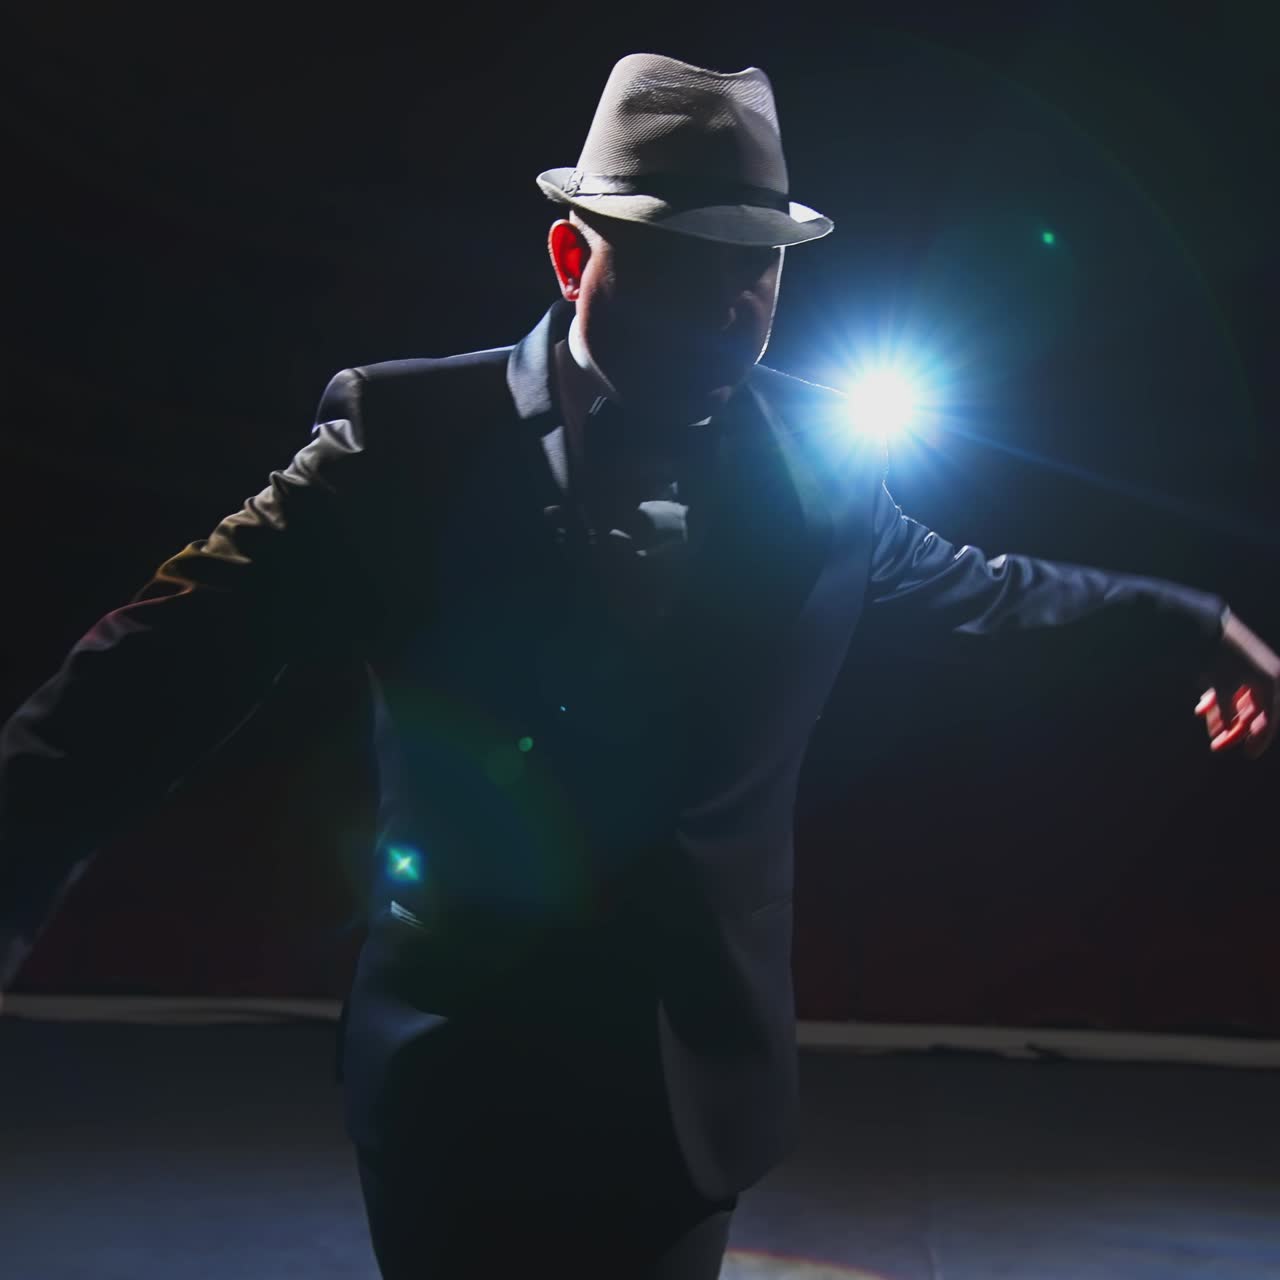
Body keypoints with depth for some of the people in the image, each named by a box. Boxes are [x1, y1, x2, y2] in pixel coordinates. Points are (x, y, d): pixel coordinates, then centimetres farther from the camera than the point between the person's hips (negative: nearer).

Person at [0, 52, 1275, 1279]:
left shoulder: (816, 452, 0)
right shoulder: (415, 434, -11)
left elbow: (943, 575, 19)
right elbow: (183, 649, -17)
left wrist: (1164, 612, 25)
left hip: (699, 1076, 3)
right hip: (461, 1087, -3)